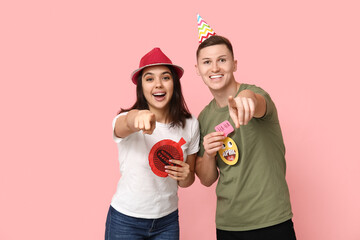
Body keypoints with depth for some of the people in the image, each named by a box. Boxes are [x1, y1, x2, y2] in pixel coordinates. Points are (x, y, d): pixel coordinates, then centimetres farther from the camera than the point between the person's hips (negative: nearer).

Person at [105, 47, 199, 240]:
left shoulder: (190, 125, -6)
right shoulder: (124, 121, -15)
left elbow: (187, 180, 5)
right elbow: (125, 124, -41)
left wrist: (185, 176, -17)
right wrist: (139, 117, -63)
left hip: (167, 221, 3)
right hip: (125, 221, -2)